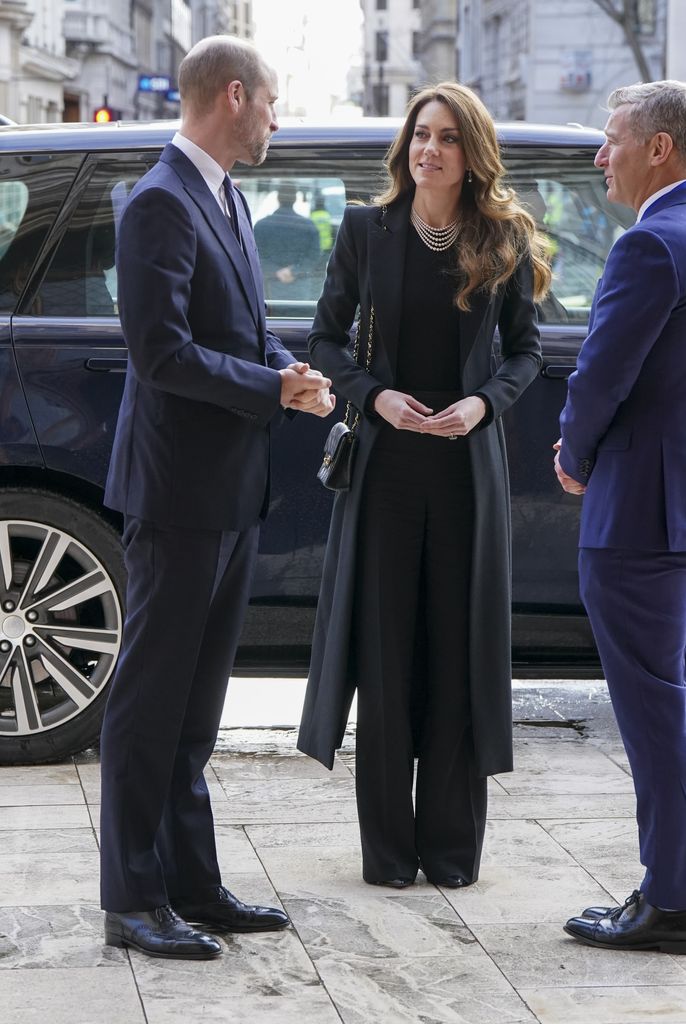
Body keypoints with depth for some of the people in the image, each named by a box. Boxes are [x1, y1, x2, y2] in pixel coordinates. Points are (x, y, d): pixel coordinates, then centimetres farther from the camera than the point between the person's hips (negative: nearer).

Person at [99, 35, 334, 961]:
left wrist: (289, 372, -1)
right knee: (151, 700, -2)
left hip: (232, 491, 10)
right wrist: (274, 389, -15)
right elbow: (161, 352, -21)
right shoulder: (161, 204, -15)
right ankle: (133, 901, 6)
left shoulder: (226, 199, 15)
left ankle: (192, 885, 23)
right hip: (180, 490, -10)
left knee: (196, 706, 14)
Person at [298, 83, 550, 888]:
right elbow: (326, 337, 6)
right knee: (385, 648, 2)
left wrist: (484, 402, -9)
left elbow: (526, 349, 10)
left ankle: (452, 845, 14)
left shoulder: (505, 241, 2)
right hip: (386, 457, 0)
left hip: (467, 459, 0)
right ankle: (387, 847, 12)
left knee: (460, 648, 4)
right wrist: (374, 396, -11)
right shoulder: (366, 229, 1)